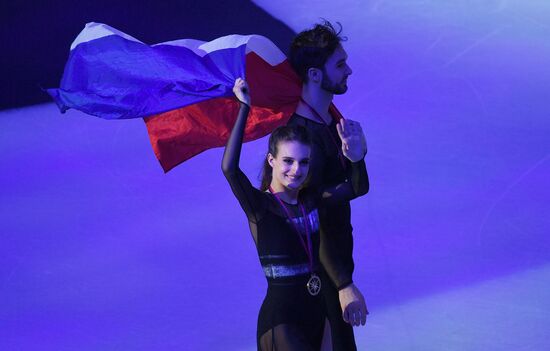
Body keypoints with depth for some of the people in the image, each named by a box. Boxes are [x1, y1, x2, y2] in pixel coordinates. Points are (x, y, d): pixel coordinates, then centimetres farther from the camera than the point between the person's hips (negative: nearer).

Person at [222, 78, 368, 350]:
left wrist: (356, 159, -15)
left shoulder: (310, 200, 7)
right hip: (280, 320, -7)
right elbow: (229, 168, -26)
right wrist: (244, 107, -23)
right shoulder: (259, 206, -10)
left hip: (317, 315, 7)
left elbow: (357, 188, 7)